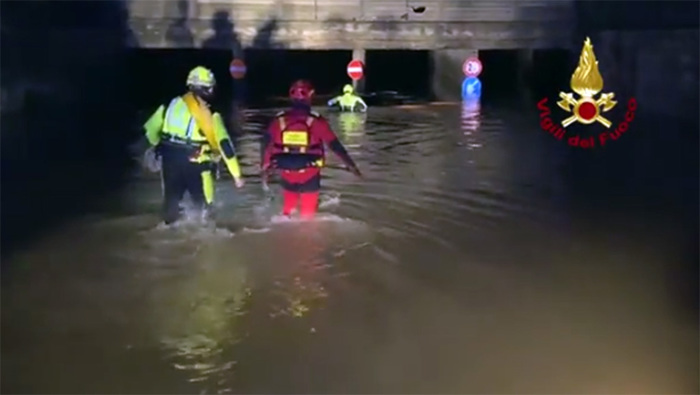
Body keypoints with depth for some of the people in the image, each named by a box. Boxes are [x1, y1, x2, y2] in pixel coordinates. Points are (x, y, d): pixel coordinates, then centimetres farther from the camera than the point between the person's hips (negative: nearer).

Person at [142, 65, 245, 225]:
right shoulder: (209, 114, -10)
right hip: (194, 164, -5)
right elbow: (224, 144, -12)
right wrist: (236, 174, -10)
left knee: (171, 199, 18)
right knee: (203, 205, 7)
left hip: (170, 160, 5)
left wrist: (160, 147, 28)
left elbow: (150, 129, 10)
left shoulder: (171, 104, 4)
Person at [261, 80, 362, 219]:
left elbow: (266, 144, -2)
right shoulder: (316, 121, -12)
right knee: (307, 213, 13)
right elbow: (335, 145, -9)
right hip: (309, 175, -2)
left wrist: (265, 167, 11)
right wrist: (351, 165, -1)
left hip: (287, 175, 2)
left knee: (288, 209, 23)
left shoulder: (279, 120, -5)